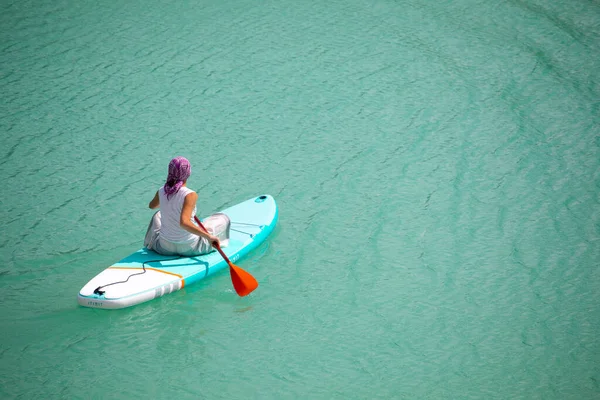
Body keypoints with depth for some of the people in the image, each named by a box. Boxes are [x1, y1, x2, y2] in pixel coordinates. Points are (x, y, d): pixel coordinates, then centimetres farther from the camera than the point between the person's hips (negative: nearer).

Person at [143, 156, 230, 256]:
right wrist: (209, 236, -37)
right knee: (223, 218, 15)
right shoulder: (190, 195, -26)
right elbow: (184, 222, -39)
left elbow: (152, 206, 17)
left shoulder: (161, 192, -7)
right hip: (189, 249, -5)